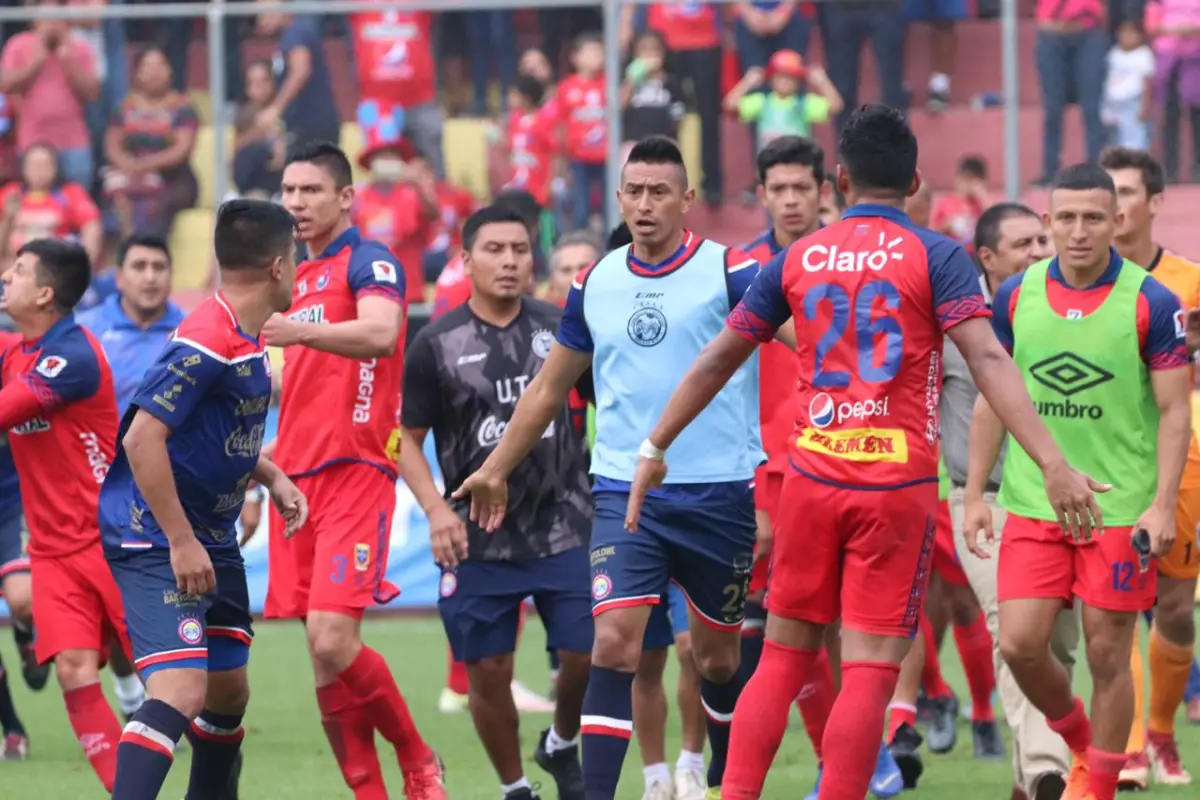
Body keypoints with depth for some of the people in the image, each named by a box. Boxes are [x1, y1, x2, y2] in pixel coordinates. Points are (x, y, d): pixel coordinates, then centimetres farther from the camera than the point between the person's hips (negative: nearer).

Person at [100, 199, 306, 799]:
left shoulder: (246, 338, 10)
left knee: (228, 692, 18)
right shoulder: (206, 341, -22)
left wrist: (272, 478, 10)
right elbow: (143, 438, -26)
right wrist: (181, 542, -25)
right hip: (155, 541, -10)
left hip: (211, 540, 10)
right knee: (180, 691, -23)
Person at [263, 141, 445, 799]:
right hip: (297, 475, 8)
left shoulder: (369, 262, -4)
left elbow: (381, 333, -25)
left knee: (331, 640, -18)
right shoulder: (294, 279, 20)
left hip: (355, 471, -8)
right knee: (322, 653, 2)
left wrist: (300, 331, -40)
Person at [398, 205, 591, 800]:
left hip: (564, 527, 1)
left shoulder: (560, 329, 3)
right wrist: (436, 509, -11)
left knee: (588, 654, -5)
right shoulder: (437, 344, -2)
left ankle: (562, 746, 25)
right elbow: (406, 438, 2)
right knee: (488, 671, 1)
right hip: (478, 541, -1)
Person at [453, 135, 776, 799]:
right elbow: (550, 387, 20)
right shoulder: (594, 285, 7)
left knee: (717, 654, 12)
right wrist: (497, 469, 23)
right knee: (613, 641, -15)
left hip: (719, 492, -2)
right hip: (625, 493, 2)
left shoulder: (730, 272, -6)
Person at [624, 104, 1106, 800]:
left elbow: (718, 359, 13)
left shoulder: (797, 260, 7)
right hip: (899, 483, -3)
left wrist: (656, 449, 24)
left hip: (813, 477, 3)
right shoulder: (934, 256, -4)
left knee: (783, 658, 13)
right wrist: (1053, 464, -20)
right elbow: (987, 359, -16)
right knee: (870, 671, -3)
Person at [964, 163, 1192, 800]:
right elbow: (992, 399, 11)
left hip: (1121, 509, -3)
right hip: (1032, 505, 3)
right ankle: (1081, 743, 25)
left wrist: (1163, 504, -14)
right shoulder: (1015, 296, 2)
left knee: (1107, 656, 0)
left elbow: (1174, 412, -5)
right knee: (1020, 645, -2)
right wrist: (975, 493, 7)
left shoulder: (1151, 304, -7)